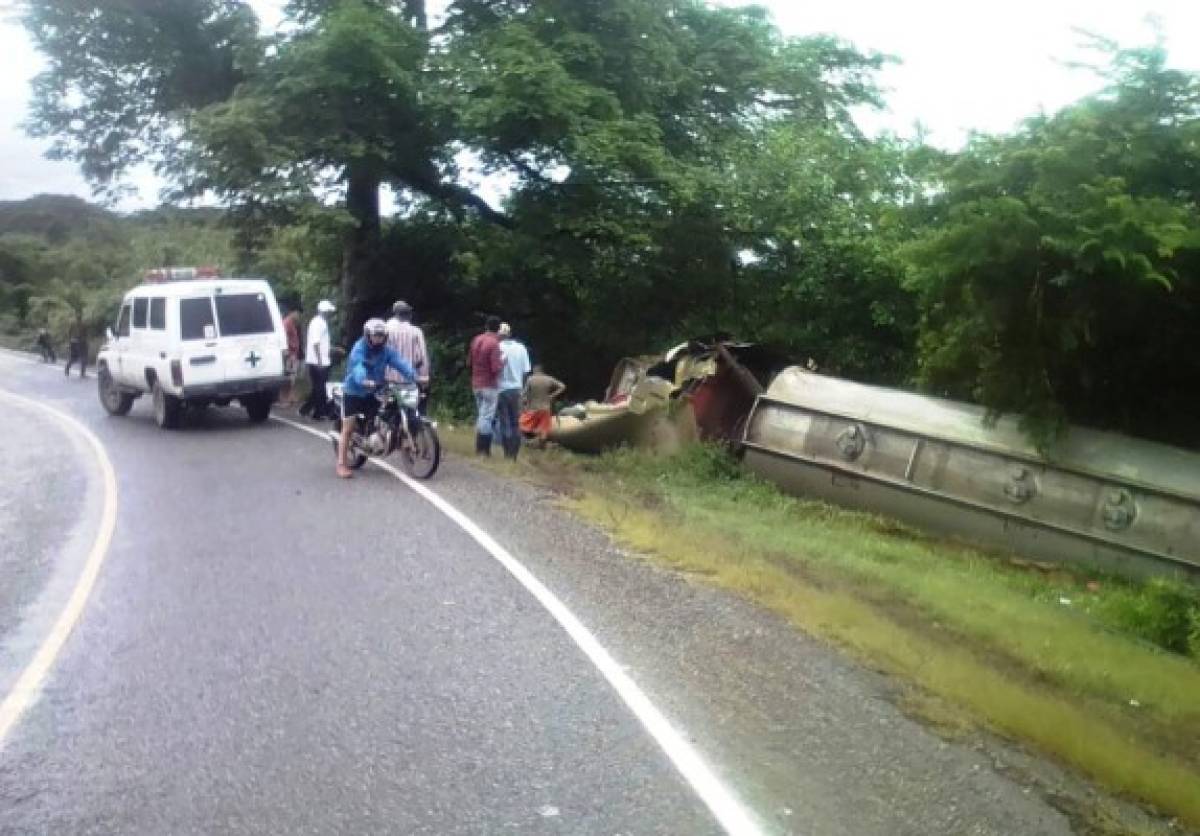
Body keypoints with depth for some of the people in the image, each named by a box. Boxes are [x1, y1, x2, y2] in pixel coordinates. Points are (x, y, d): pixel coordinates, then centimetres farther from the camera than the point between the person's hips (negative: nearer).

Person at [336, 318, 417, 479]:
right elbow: (357, 367, -37)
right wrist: (364, 381, -59)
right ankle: (341, 464, -4)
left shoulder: (387, 350, -2)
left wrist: (413, 375, -35)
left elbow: (400, 362, -16)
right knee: (348, 428, -6)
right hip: (354, 392, -5)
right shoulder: (359, 349, -19)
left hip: (374, 392, 5)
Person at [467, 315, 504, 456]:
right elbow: (496, 368, -22)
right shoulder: (494, 343, -16)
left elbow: (469, 362, 14)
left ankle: (479, 447, 20)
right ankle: (484, 449, -3)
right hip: (490, 385, -7)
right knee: (487, 417, -4)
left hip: (476, 384, 7)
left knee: (480, 416, 16)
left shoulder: (476, 340, 5)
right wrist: (502, 360, -4)